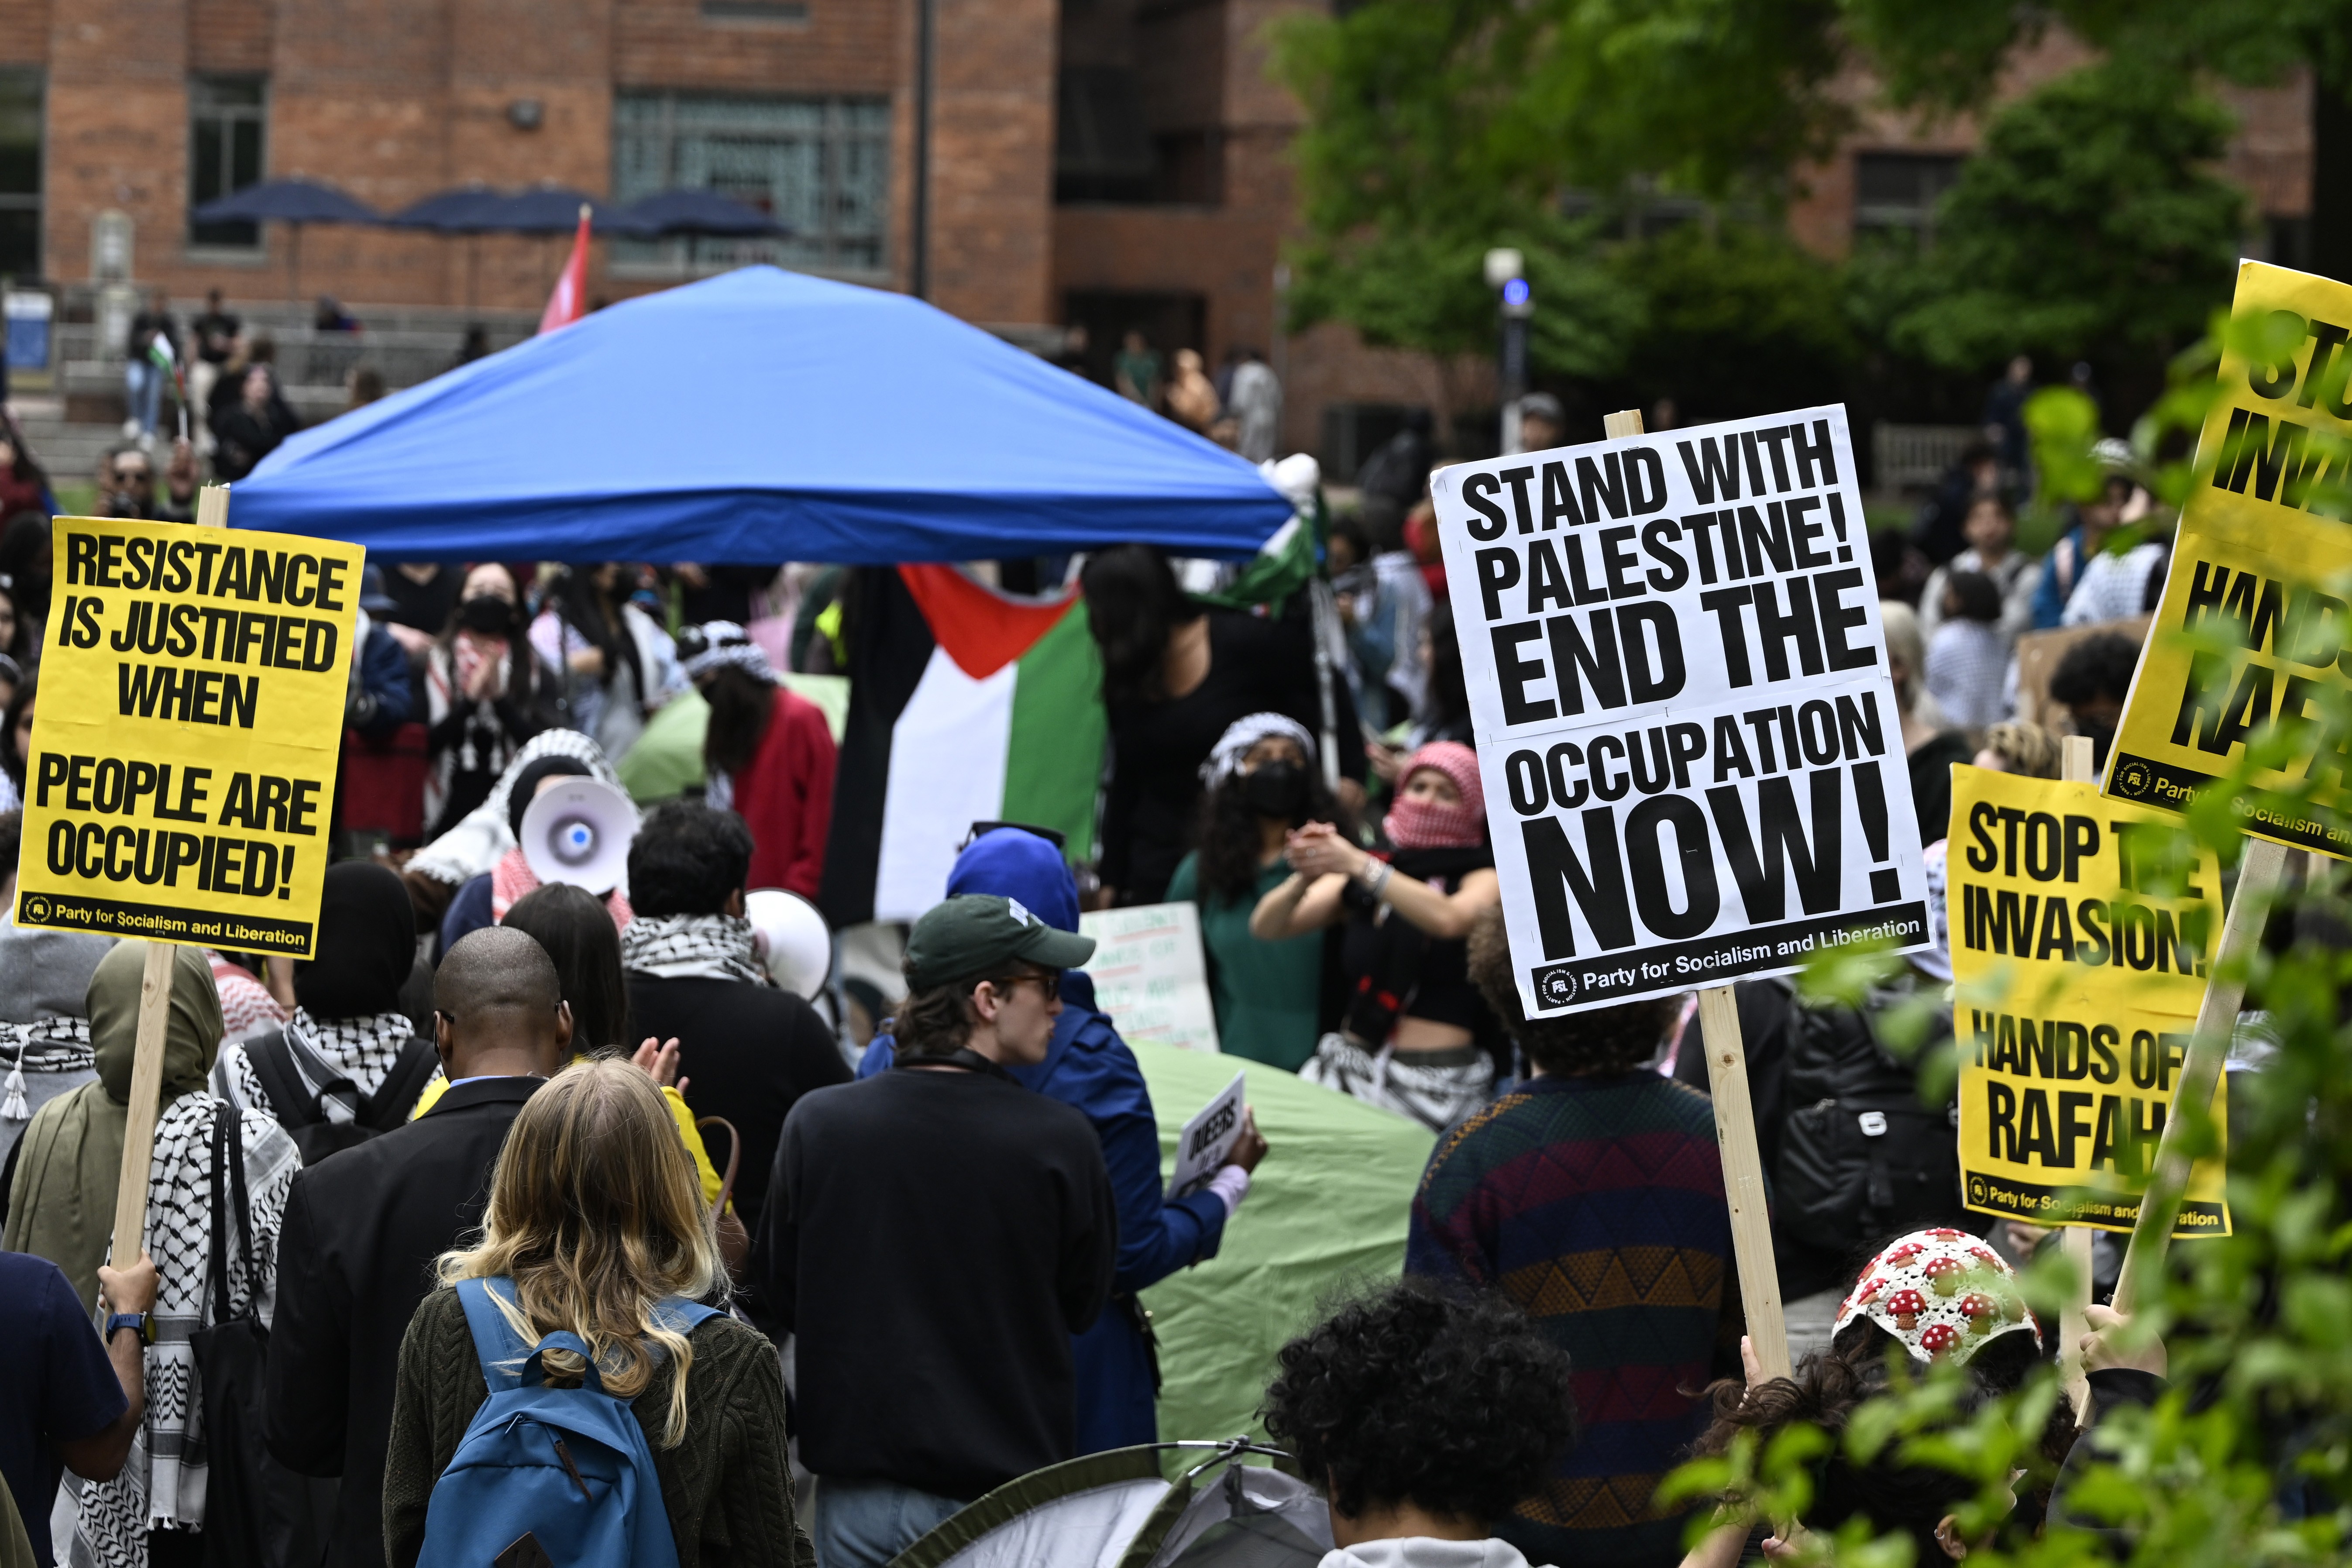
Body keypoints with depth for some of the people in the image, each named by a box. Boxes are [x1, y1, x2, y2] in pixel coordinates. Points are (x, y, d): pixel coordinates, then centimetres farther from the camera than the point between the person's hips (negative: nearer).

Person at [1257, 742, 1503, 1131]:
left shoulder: (1481, 876, 5)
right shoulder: (1358, 880, 14)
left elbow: (1449, 919, -18)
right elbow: (1266, 927, 4)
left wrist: (1360, 866, -25)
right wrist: (1304, 876, -17)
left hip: (1438, 1083, -3)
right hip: (1350, 1067, 3)